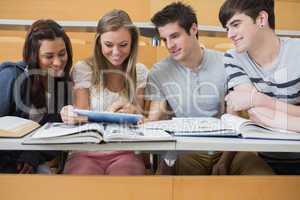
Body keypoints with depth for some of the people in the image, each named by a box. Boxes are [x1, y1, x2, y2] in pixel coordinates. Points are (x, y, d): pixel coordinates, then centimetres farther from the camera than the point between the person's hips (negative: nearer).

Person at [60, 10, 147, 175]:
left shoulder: (140, 72, 10)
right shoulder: (83, 69, 2)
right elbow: (82, 117, -1)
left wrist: (133, 111, -14)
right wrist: (71, 115, -25)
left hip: (126, 152, 2)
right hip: (86, 152, -1)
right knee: (83, 173, -32)